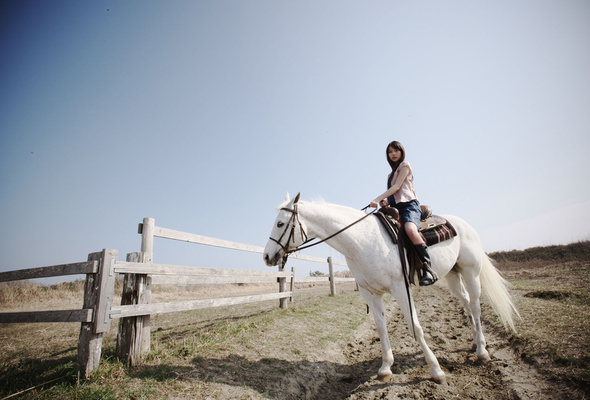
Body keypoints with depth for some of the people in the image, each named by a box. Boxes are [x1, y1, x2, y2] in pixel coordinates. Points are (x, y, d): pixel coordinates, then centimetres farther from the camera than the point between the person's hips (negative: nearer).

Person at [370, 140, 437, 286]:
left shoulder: (405, 165, 8)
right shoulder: (391, 174, 29)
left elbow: (397, 186, -6)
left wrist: (378, 199, -16)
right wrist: (385, 202, -2)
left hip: (409, 204, -8)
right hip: (395, 207, 8)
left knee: (410, 230, -37)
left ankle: (428, 270, -36)